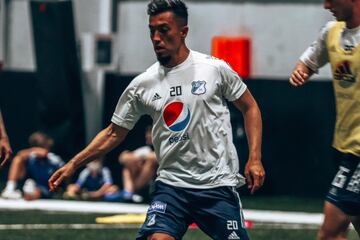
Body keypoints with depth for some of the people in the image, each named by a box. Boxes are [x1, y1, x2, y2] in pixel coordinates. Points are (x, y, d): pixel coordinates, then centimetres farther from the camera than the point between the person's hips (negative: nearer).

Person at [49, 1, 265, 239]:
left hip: (218, 185, -1)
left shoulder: (215, 69, -3)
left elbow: (249, 107, 9)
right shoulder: (142, 85, 2)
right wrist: (73, 164, 4)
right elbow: (114, 133, 11)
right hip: (171, 186, 1)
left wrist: (255, 158, -1)